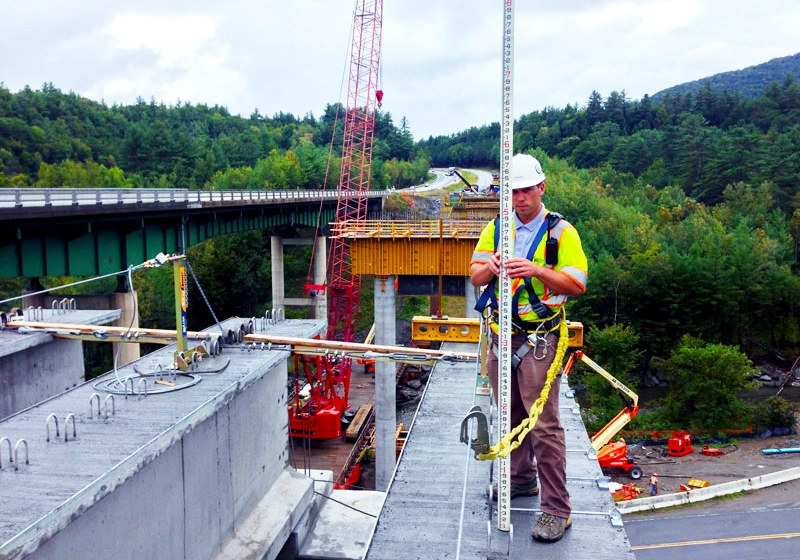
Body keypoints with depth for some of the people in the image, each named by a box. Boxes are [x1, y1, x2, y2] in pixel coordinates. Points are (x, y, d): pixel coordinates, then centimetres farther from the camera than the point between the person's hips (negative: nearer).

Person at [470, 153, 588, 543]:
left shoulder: (560, 231, -4)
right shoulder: (496, 228, 9)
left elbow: (577, 284, -10)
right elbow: (475, 277, 5)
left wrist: (538, 270, -25)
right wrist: (489, 266, -18)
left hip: (538, 338, -5)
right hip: (501, 335, 5)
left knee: (544, 423, -6)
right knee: (511, 414, 17)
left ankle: (556, 509, 2)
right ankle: (521, 478, 35)